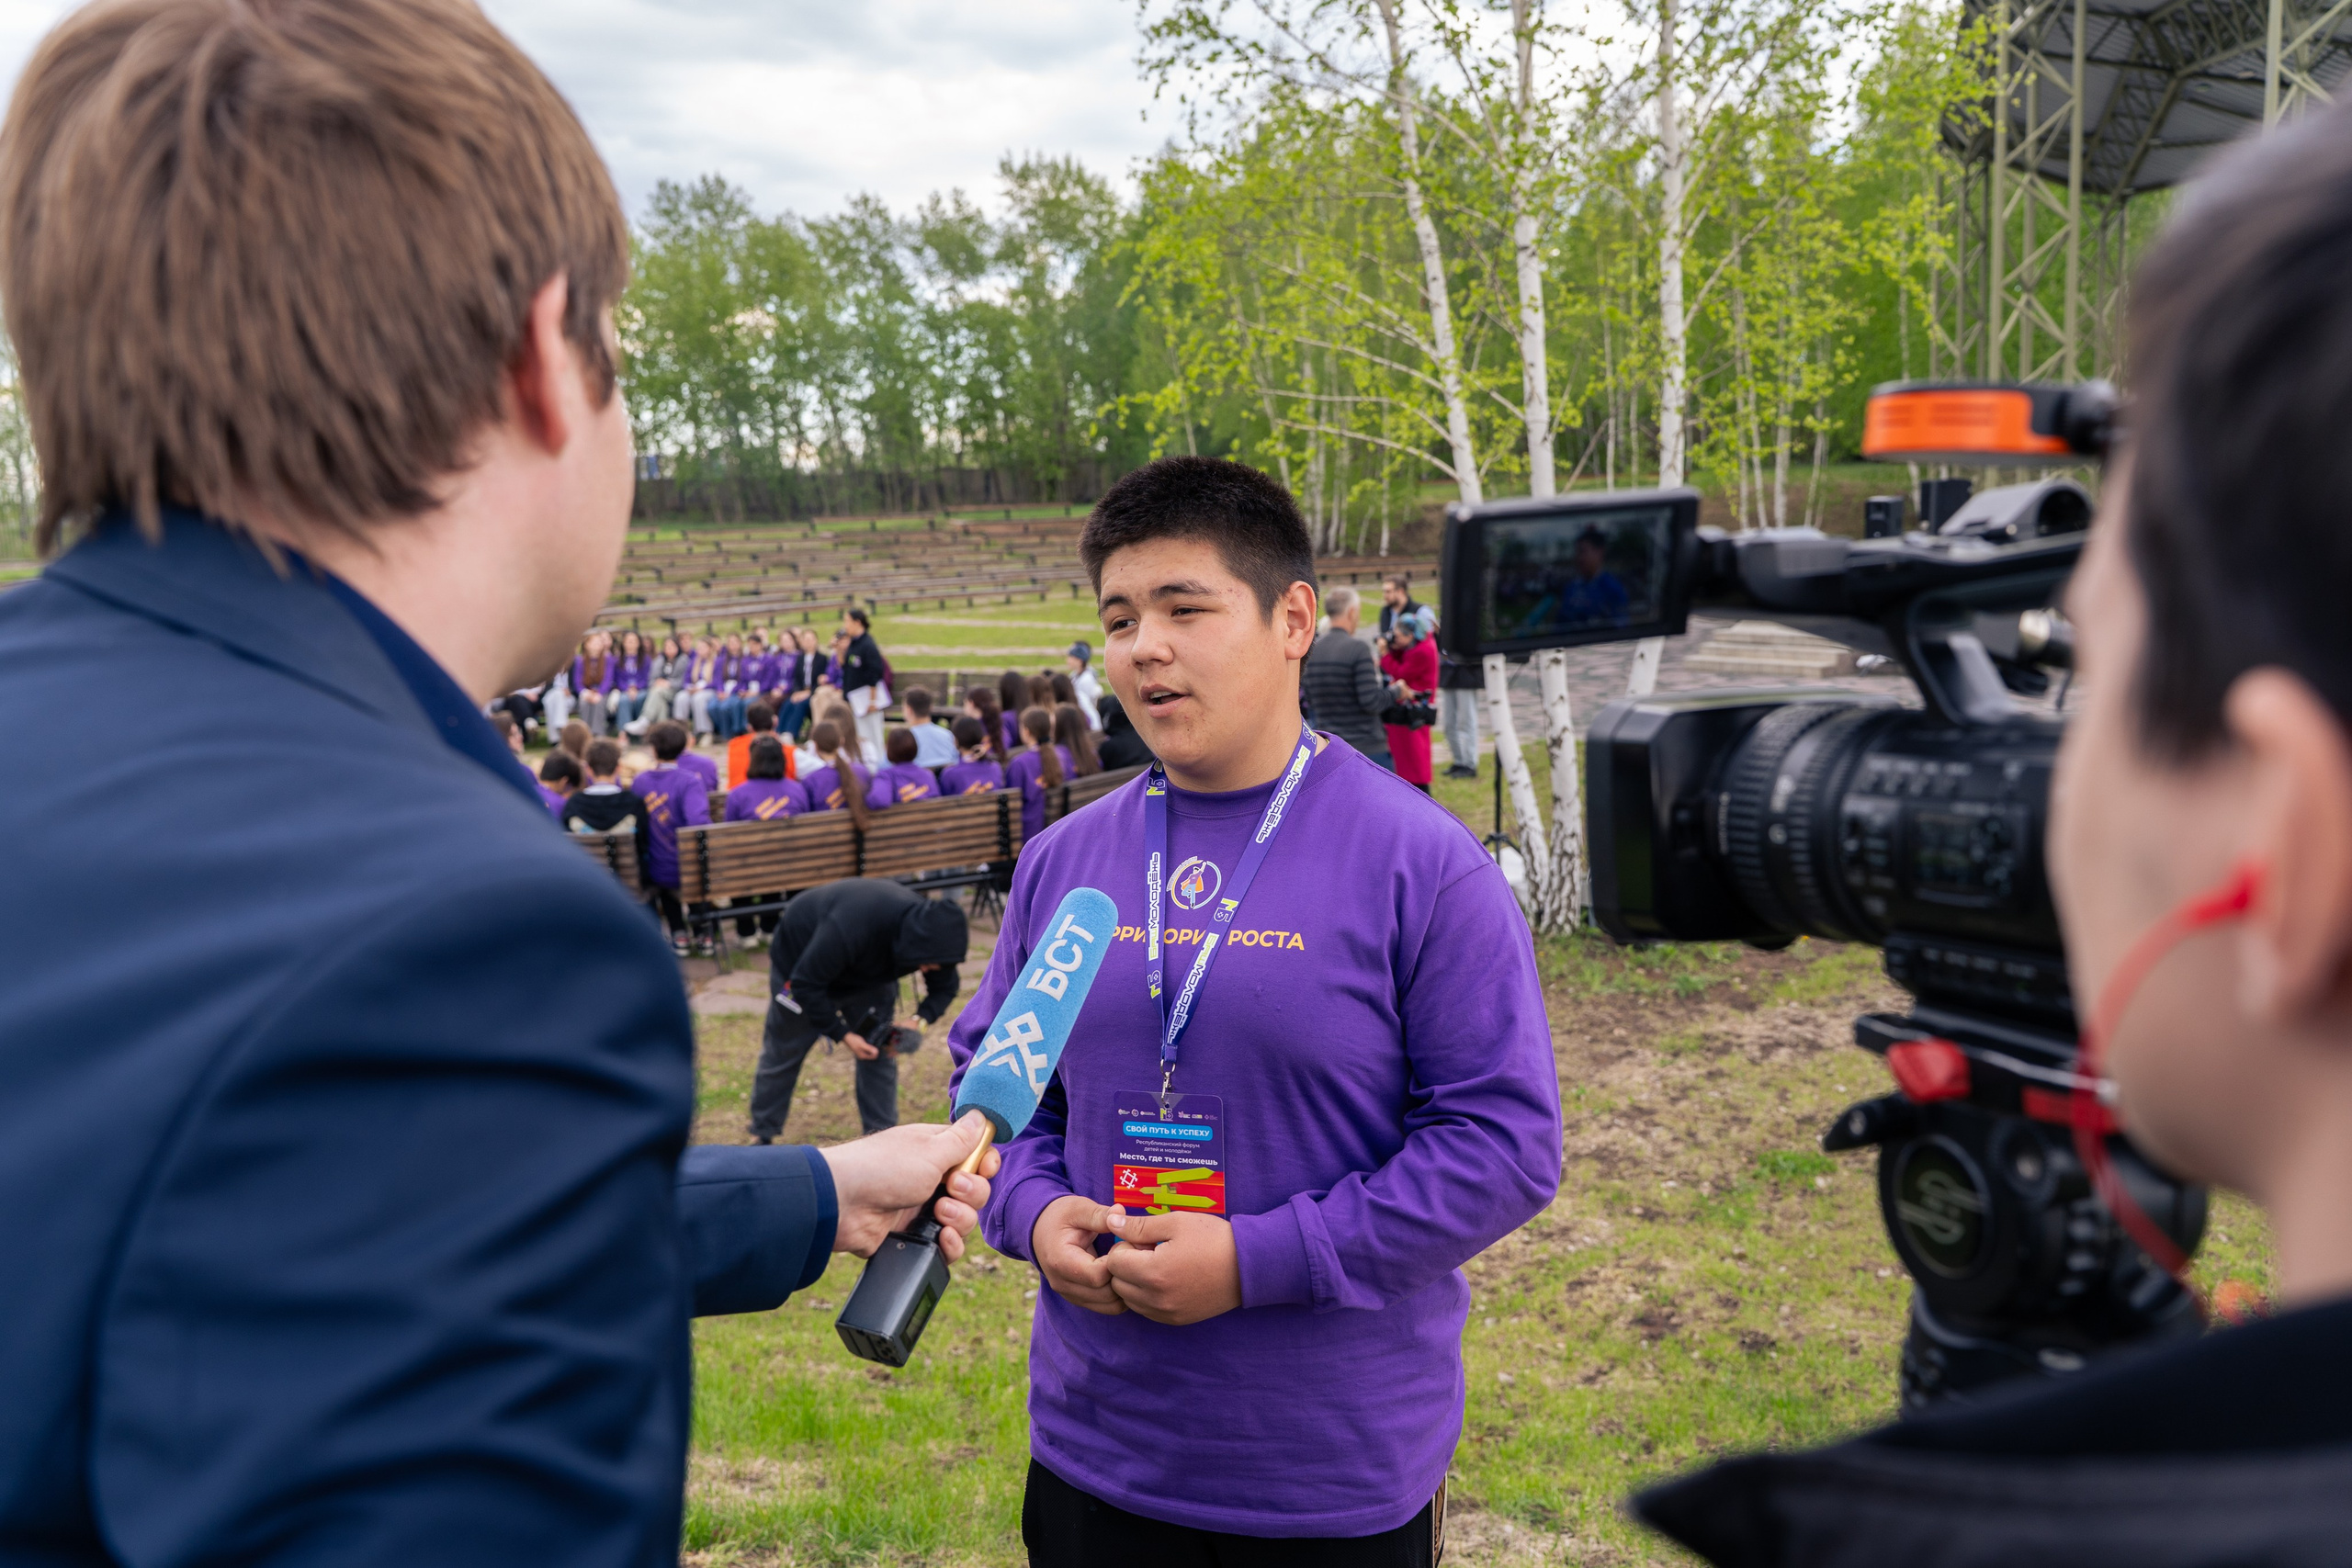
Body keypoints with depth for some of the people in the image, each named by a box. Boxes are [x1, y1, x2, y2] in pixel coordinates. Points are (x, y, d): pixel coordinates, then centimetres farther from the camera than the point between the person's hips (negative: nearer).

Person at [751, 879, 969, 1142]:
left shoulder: (929, 931, -28)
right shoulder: (848, 930, -46)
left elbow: (945, 989, -10)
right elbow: (806, 984, -34)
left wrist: (921, 1020, -30)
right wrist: (842, 1035, -31)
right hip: (799, 961, -5)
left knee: (880, 1051, -2)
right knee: (782, 1053, 6)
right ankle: (762, 1136, 24)